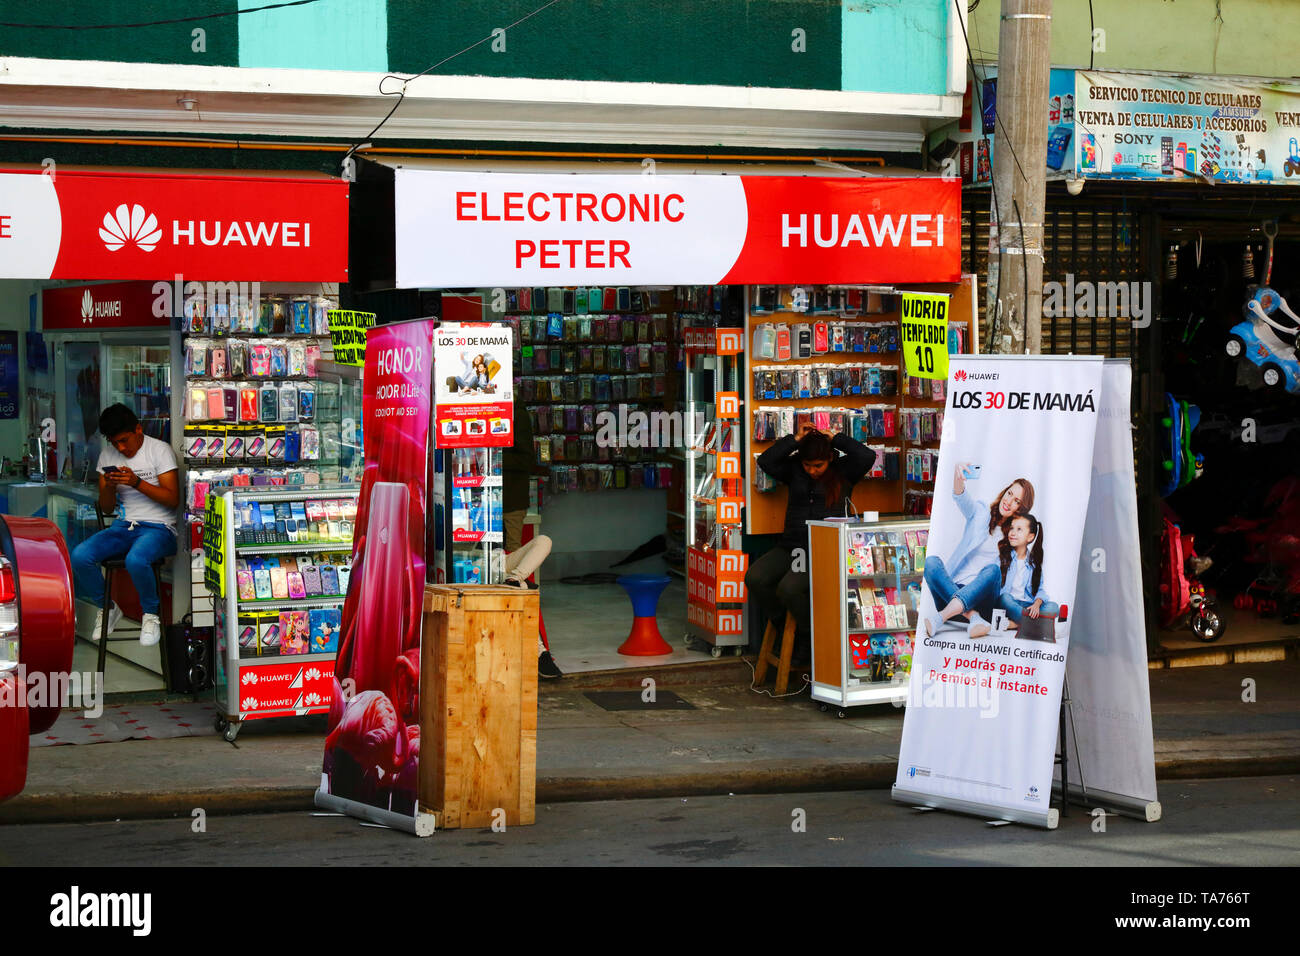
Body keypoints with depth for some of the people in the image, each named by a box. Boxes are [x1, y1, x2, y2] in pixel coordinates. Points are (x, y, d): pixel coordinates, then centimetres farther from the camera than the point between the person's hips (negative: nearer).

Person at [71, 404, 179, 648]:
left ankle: (151, 614, -9)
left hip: (158, 527, -5)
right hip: (123, 526, 5)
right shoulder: (108, 456, 12)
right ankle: (108, 608, 4)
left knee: (135, 560, -38)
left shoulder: (160, 450, -4)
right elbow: (106, 508, 14)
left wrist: (137, 483, -21)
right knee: (79, 556, -22)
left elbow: (173, 499, -10)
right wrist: (109, 487, -9)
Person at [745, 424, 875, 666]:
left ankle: (809, 637, -4)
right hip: (791, 546, 5)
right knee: (755, 577, -21)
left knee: (789, 588, -30)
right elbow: (765, 461, 0)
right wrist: (795, 439, -1)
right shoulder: (795, 470, 12)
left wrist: (835, 438, -4)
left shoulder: (843, 471, 5)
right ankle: (784, 629, -1)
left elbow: (867, 457, -11)